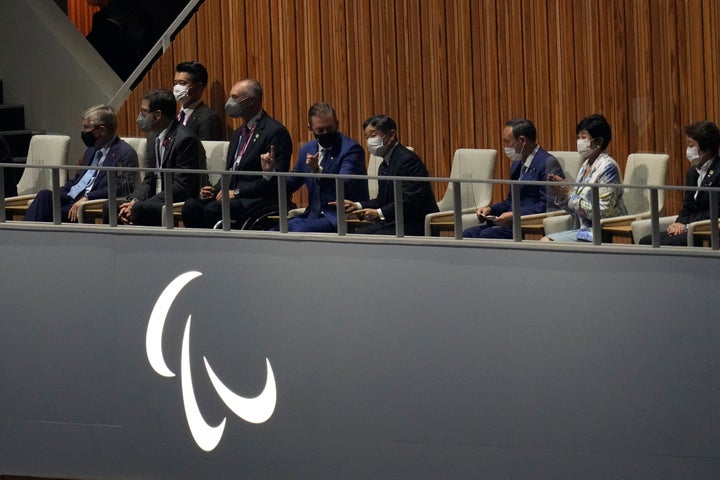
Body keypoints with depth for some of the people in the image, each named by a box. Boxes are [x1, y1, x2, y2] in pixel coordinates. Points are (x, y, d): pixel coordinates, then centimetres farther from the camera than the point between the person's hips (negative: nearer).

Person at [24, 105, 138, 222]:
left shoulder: (125, 153, -4)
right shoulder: (91, 150, 24)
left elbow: (120, 189, -15)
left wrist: (87, 198, -21)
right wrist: (58, 194, 7)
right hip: (70, 198, 8)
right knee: (44, 195, -22)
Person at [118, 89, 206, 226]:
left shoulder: (185, 139, -16)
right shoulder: (154, 137, 13)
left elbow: (180, 188, -20)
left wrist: (137, 206, -21)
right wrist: (134, 200, -8)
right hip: (158, 202, 9)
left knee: (139, 210, -34)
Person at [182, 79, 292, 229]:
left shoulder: (276, 132, -8)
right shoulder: (238, 134, 22)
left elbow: (275, 179, -15)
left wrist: (237, 192, -16)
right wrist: (215, 190, 2)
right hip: (232, 195, 8)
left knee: (213, 209, -32)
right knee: (191, 206, -18)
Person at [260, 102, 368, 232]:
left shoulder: (351, 149, -8)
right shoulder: (307, 149, 13)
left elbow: (343, 187, -21)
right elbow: (289, 186, 22)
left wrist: (318, 171, -36)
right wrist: (269, 172, 3)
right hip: (313, 216, 7)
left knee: (300, 230, -31)